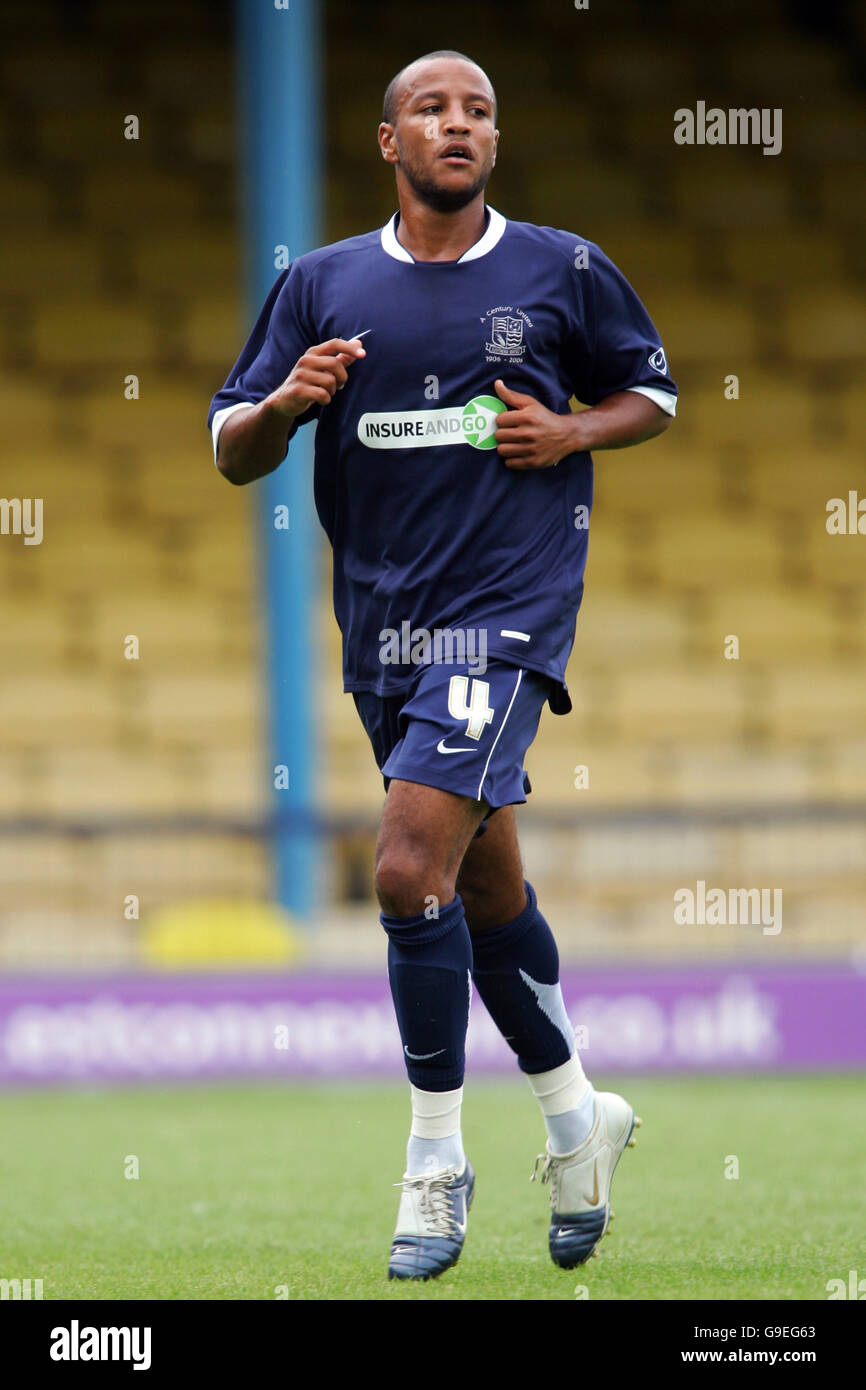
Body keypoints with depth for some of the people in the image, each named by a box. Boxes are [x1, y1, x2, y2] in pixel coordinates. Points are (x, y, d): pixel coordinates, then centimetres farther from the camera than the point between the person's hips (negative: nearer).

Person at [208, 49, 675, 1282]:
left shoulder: (565, 272, 2)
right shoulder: (323, 286, 6)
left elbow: (652, 393, 15)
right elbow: (231, 450, 7)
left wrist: (572, 432, -6)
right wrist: (284, 405, -16)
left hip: (508, 611, -4)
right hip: (385, 625, 4)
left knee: (412, 864, -18)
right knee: (486, 890, 15)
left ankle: (436, 1165, -8)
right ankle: (576, 1116, 34)